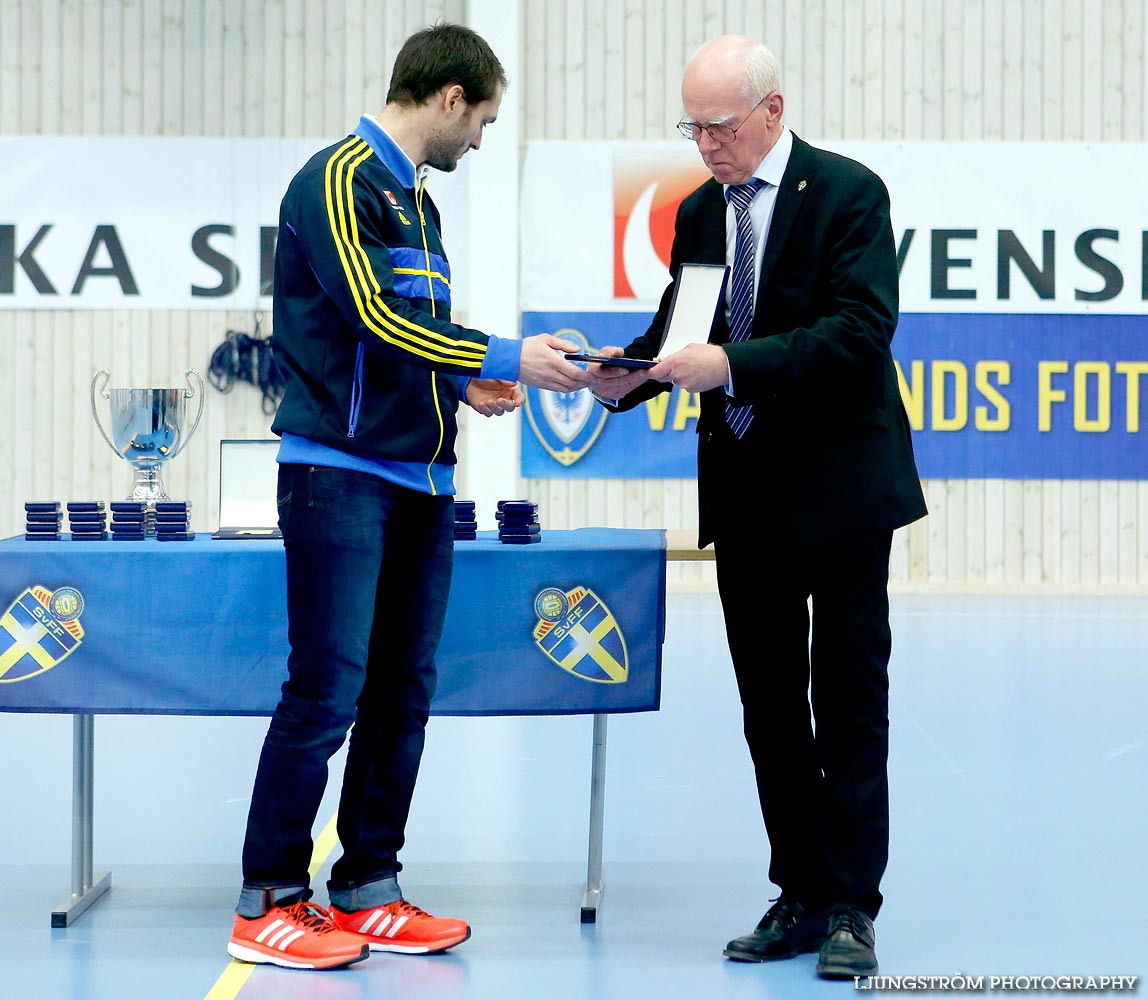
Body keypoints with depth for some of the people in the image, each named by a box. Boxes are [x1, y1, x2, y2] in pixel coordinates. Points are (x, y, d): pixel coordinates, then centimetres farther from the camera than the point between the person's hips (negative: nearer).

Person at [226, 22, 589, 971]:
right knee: (328, 688, -8)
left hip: (421, 480, 9)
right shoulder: (339, 180, -8)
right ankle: (268, 900, 0)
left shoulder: (417, 199, 19)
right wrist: (504, 359, -13)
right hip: (341, 473, -9)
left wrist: (463, 382, 7)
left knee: (403, 689, 8)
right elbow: (376, 317, -17)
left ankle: (368, 889, 15)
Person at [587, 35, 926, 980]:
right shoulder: (700, 212, 11)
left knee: (849, 704, -1)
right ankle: (801, 897, 18)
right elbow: (679, 328, 13)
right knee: (770, 706, 9)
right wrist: (629, 373, -9)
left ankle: (851, 907, 5)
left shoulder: (848, 193, -9)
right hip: (745, 497, 6)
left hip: (838, 492, -6)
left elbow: (861, 332, -19)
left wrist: (733, 364, -26)